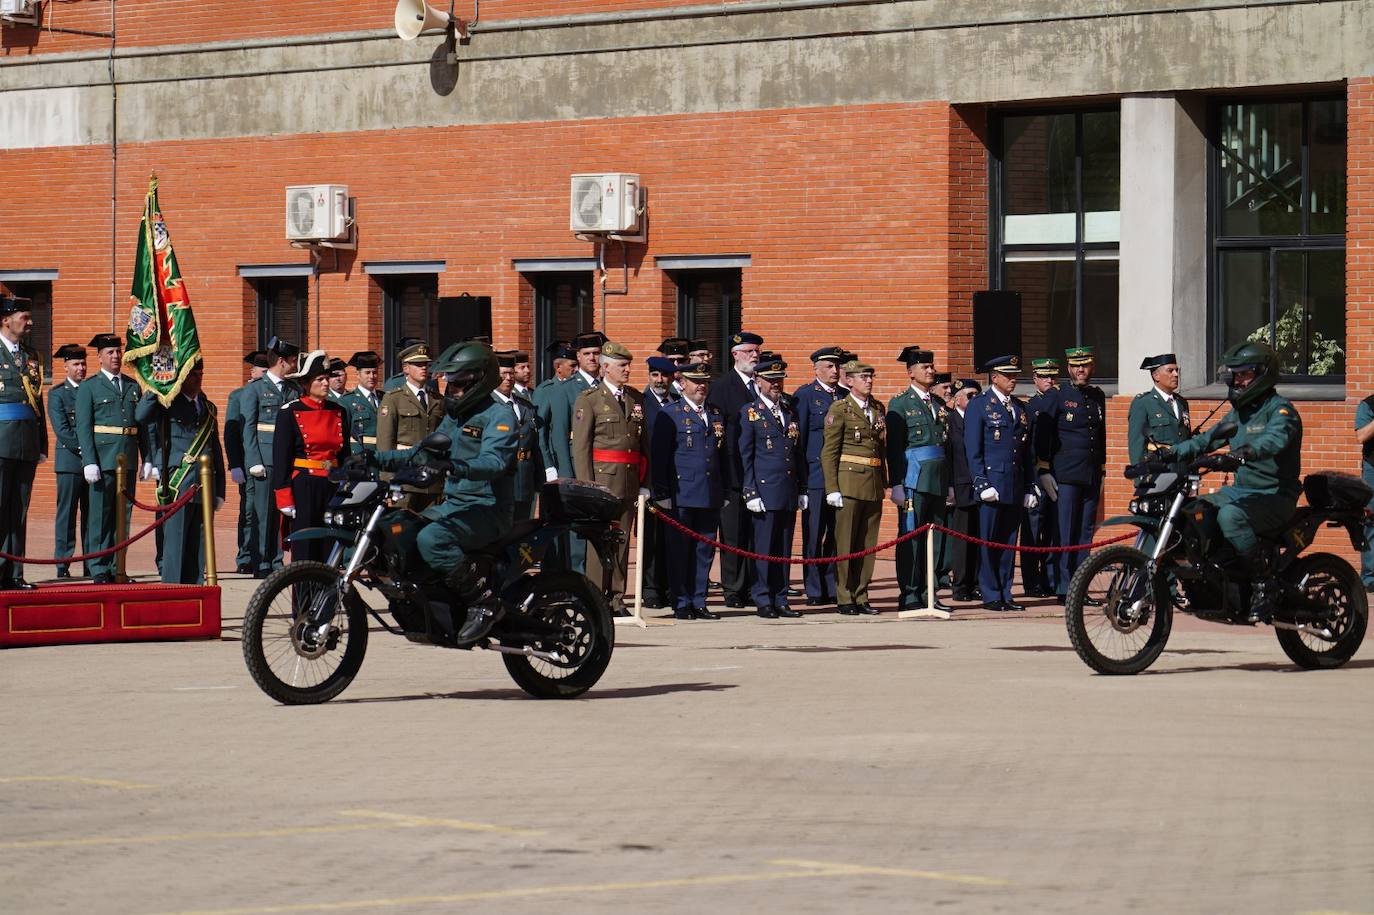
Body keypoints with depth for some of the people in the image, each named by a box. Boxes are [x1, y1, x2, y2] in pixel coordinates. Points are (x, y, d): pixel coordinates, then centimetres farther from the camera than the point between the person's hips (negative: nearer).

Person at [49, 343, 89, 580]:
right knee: (67, 514, -3)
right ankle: (63, 564, -2)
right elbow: (62, 430, -6)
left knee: (92, 514, 3)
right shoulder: (57, 393, 2)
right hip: (69, 460, -4)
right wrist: (83, 449, -13)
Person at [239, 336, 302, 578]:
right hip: (265, 460, -4)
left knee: (283, 512, 3)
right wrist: (254, 462, -10)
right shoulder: (254, 389, 2)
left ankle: (277, 561, 8)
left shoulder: (295, 390, 15)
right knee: (263, 513, -3)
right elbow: (248, 428, -2)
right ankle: (262, 564, 1)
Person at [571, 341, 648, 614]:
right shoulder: (589, 400, -1)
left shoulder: (636, 399, 15)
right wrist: (587, 486, -12)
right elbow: (580, 445, -5)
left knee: (622, 540, 7)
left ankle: (617, 599, 12)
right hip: (602, 478, -5)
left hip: (630, 480, 5)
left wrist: (644, 482, 11)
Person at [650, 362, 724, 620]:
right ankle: (681, 603, 4)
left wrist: (724, 492, 13)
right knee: (680, 550, -1)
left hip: (710, 497, 5)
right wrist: (662, 493, -11)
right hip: (681, 496, -5)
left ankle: (698, 602, 11)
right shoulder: (669, 414, 0)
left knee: (704, 550, 6)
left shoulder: (716, 414, 16)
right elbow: (659, 456, -5)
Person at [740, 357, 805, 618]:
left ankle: (780, 600, 12)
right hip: (765, 491, -5)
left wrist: (801, 489, 14)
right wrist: (750, 493, -10)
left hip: (789, 492, 5)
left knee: (783, 548, 8)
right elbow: (745, 457, -4)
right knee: (763, 547, -3)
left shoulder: (790, 410, 15)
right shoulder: (750, 413, -1)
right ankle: (763, 601, 2)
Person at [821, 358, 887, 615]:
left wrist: (883, 482, 14)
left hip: (873, 483, 6)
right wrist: (832, 489, -12)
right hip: (849, 481, -6)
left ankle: (861, 597, 13)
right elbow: (829, 452, -6)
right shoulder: (840, 409, -4)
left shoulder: (877, 408, 14)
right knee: (846, 543, -2)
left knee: (868, 544, 7)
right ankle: (845, 599, 3)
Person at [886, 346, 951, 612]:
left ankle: (929, 593, 13)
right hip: (914, 479, -6)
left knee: (934, 538, 8)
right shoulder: (900, 404, -2)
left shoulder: (939, 404, 17)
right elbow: (893, 448, -7)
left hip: (938, 478, 6)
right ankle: (910, 595, -2)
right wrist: (897, 485, -14)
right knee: (911, 537, -5)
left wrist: (949, 483, 17)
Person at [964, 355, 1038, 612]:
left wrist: (1030, 487, 12)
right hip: (992, 485, -5)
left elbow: (1028, 452, 18)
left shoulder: (1020, 409, 17)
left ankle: (1005, 594, 12)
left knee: (1009, 542, 7)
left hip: (1015, 488, 5)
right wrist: (982, 484, -14)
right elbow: (972, 449, -6)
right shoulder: (978, 406, -1)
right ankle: (991, 596, 1)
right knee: (988, 541, -3)